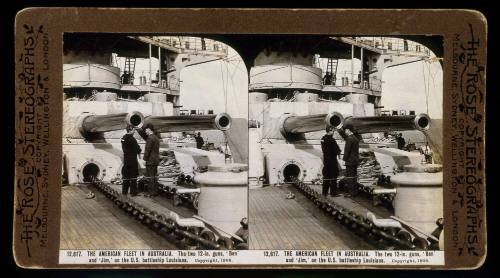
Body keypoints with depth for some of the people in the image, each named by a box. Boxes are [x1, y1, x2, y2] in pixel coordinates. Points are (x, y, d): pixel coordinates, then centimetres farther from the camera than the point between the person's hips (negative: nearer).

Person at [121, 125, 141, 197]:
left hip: (125, 159, 8)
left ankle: (124, 191, 21)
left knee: (126, 176, 15)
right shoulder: (132, 139, -18)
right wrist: (139, 150, 7)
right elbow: (137, 150, -15)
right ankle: (133, 192, 2)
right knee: (133, 177, -1)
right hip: (132, 160, -8)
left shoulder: (123, 138, 6)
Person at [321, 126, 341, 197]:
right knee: (333, 177, 0)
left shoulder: (323, 139, 7)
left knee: (326, 177, 13)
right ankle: (333, 192, 3)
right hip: (332, 160, -8)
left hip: (325, 160, 8)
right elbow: (337, 150, -14)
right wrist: (338, 152, 8)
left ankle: (325, 192, 17)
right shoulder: (331, 139, -17)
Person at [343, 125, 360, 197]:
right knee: (354, 176, 13)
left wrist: (345, 159, -10)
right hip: (356, 160, 10)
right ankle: (355, 191, 17)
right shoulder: (356, 138, 14)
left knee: (349, 177, -6)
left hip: (350, 161, -10)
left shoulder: (349, 139, -15)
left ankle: (351, 192, -7)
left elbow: (347, 150, -17)